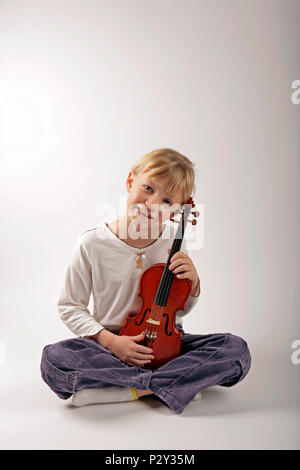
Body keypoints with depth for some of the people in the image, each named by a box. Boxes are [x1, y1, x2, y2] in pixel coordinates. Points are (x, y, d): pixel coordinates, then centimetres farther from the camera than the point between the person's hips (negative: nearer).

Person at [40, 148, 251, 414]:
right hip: (111, 344, -1)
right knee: (53, 359, -30)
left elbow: (181, 310, 7)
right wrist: (110, 341, -17)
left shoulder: (174, 242, -5)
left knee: (237, 350, -18)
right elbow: (70, 307, -3)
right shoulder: (92, 244, -13)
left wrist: (192, 282, -14)